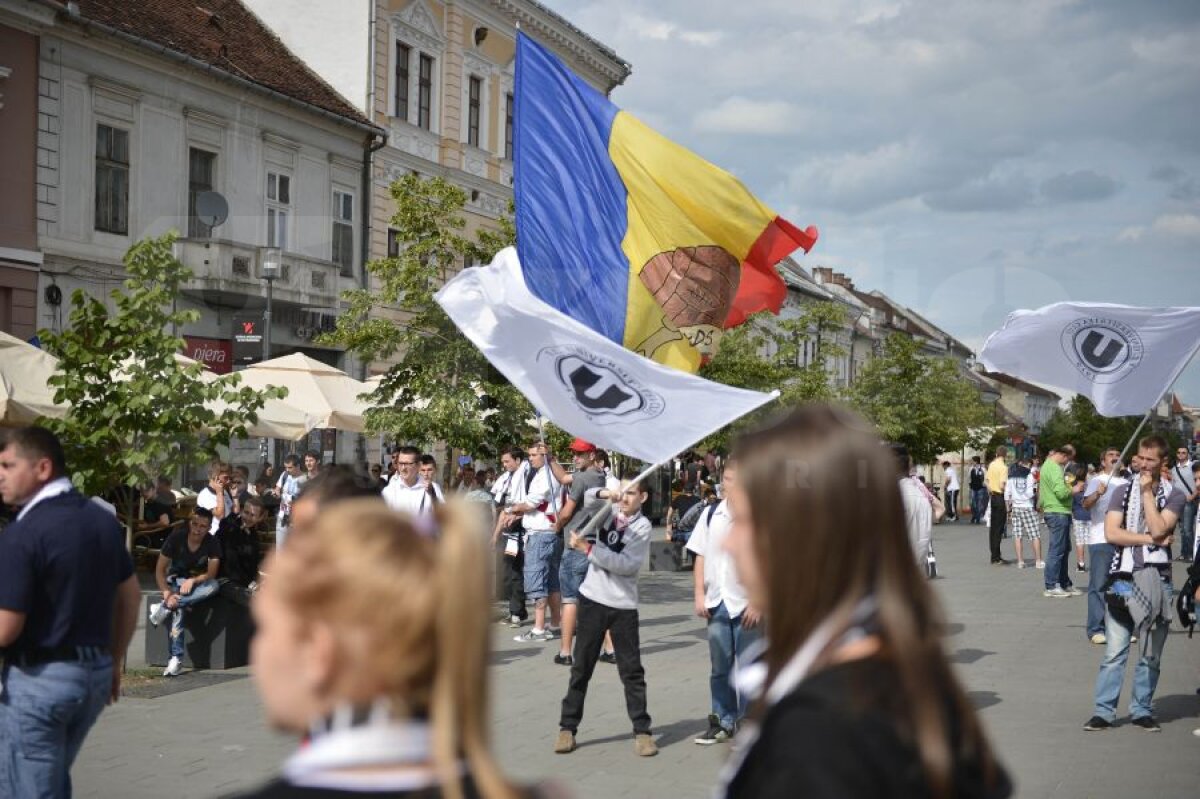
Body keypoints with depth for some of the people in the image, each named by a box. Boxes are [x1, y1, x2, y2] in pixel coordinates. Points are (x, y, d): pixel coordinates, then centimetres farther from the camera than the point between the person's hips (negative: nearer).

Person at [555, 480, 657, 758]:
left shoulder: (642, 527, -6)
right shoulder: (608, 513, 6)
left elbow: (626, 564, -18)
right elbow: (584, 499, -9)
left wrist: (588, 548, -21)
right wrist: (604, 494, -28)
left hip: (623, 605, -3)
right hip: (592, 599, 3)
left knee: (632, 671, 2)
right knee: (581, 667, 8)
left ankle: (642, 730, 9)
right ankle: (568, 727, 14)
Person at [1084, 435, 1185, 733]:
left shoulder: (1174, 496, 4)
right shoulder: (1122, 491, 7)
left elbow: (1158, 529, -12)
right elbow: (1111, 533, -4)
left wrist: (1147, 492, -7)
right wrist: (1150, 539, -9)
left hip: (1157, 580, 0)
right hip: (1123, 578, 0)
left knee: (1151, 654, 6)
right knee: (1114, 652, -2)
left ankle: (1142, 710, 16)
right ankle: (1104, 711, 2)